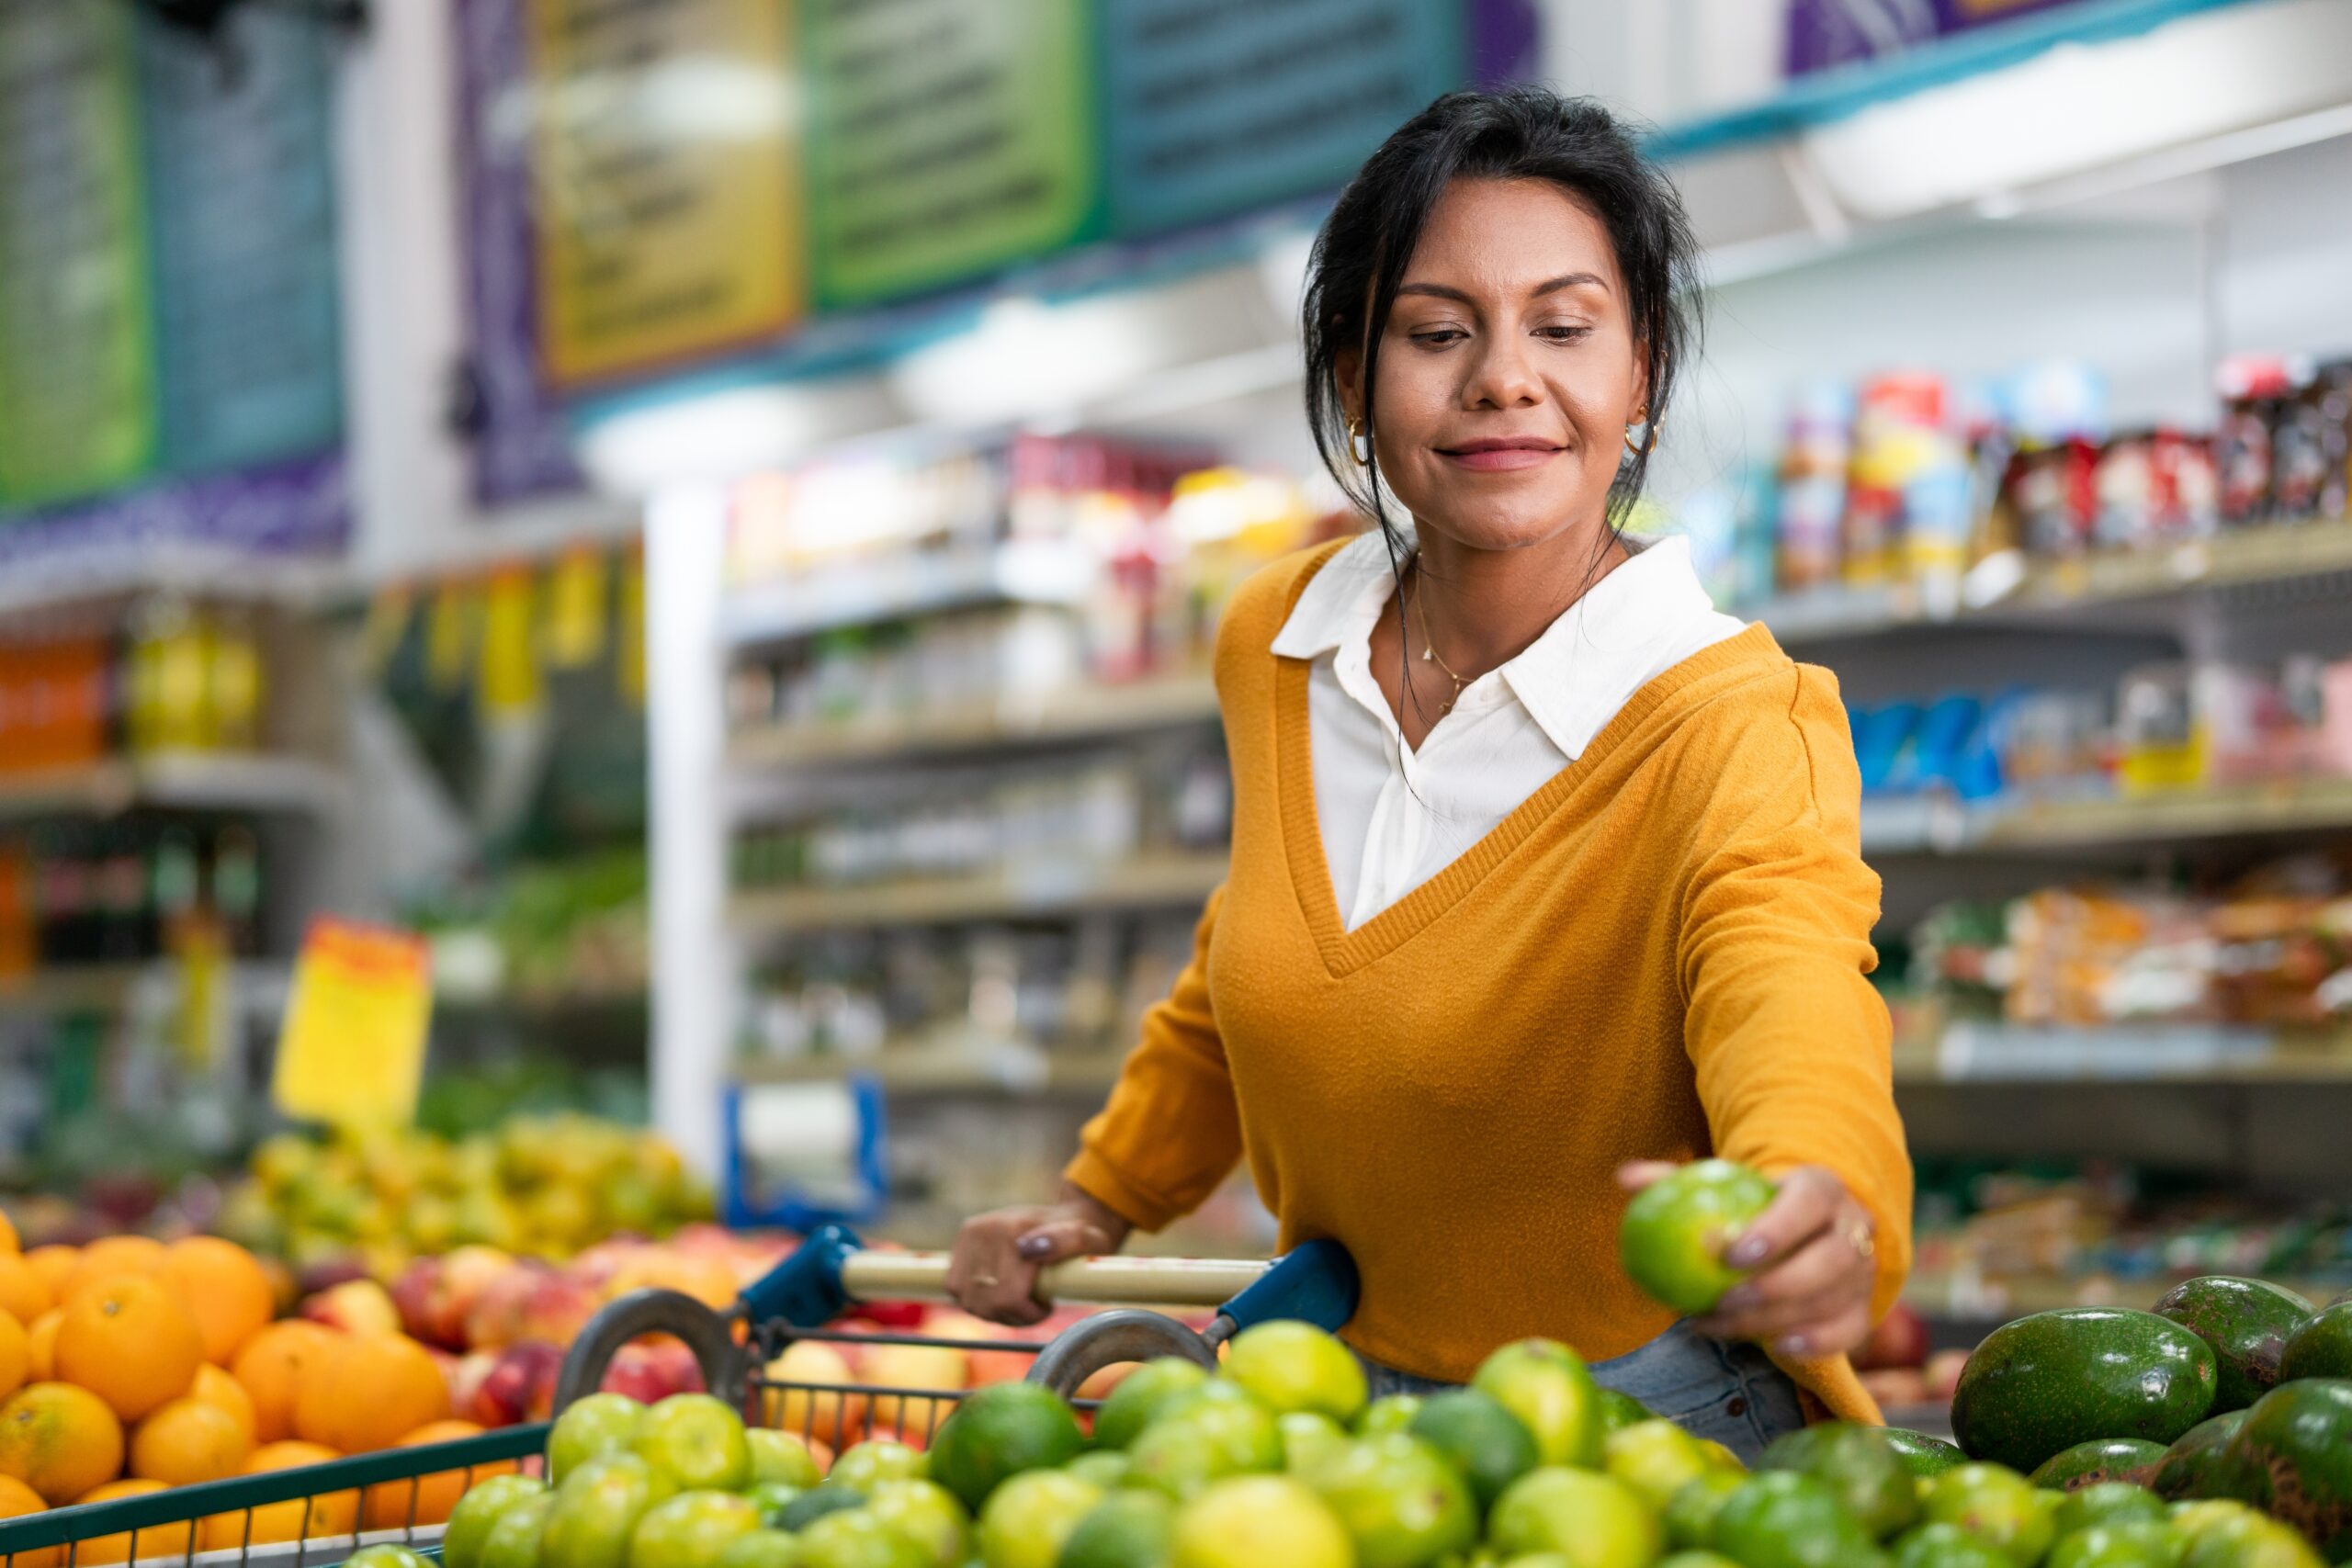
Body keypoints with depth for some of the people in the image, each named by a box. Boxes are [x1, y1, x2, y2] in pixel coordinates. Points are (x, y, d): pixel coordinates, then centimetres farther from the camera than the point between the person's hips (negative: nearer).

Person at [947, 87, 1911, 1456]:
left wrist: (1816, 1210, -59)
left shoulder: (1737, 732, -18)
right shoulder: (1274, 645, 0)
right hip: (1350, 1411, 5)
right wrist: (1104, 1202, 21)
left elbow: (1797, 1030, -39)